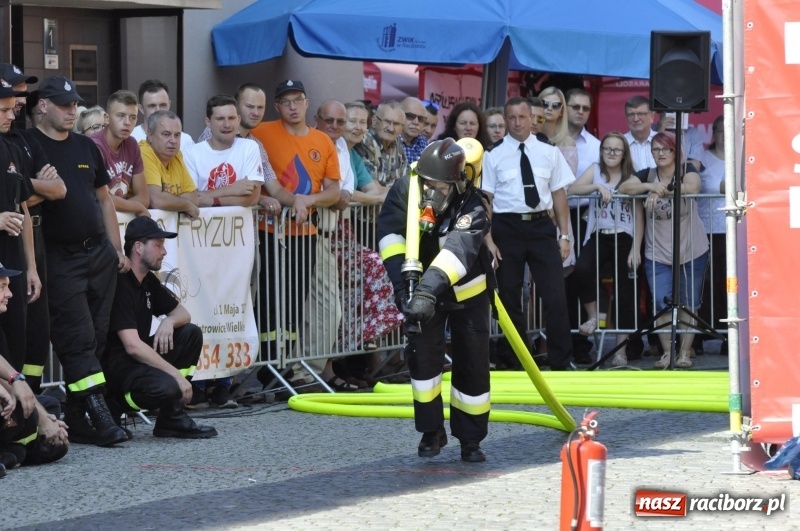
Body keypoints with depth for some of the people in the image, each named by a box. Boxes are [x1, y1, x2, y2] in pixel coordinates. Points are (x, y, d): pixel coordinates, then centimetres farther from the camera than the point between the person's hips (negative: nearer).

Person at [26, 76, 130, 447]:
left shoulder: (86, 147, 15)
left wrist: (116, 249, 16)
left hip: (99, 253, 7)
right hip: (61, 259, -7)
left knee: (96, 337, 6)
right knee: (77, 338, -9)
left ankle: (76, 417, 10)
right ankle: (98, 414, -13)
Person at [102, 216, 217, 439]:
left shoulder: (149, 281, 11)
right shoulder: (120, 284, -19)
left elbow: (183, 313, 18)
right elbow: (132, 346, -25)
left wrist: (168, 321, -8)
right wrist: (177, 374, -24)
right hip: (114, 365, -10)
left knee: (191, 333, 1)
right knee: (166, 386, -35)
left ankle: (172, 419, -1)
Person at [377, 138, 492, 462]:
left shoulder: (472, 207, -32)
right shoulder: (404, 192, -22)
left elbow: (458, 250, -46)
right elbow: (390, 235, -30)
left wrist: (428, 291, -60)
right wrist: (402, 285, -43)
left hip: (466, 292, -2)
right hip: (423, 289, 2)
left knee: (473, 364, -1)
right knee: (422, 354, -9)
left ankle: (471, 439, 13)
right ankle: (431, 432, 7)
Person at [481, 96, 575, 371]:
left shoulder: (549, 153, 6)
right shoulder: (494, 156, 1)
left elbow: (559, 194, 7)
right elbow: (486, 200, -1)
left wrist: (565, 235, 2)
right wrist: (488, 240, -8)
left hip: (542, 227, 1)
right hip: (507, 227, -1)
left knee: (555, 295, -2)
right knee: (509, 297, 7)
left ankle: (561, 362, 6)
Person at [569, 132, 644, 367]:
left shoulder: (631, 178, 7)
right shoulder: (595, 171, 9)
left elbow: (639, 217, 4)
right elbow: (572, 189, -8)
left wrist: (635, 249, -4)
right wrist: (598, 187, -22)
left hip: (624, 238, 0)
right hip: (598, 236, 0)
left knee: (625, 294, -3)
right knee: (582, 270, -30)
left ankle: (621, 349, 4)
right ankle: (592, 317, -7)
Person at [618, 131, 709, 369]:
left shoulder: (687, 171, 0)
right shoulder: (647, 175, 5)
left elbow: (693, 187, -22)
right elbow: (624, 188, -12)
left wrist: (661, 191, -29)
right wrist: (651, 186, -28)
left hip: (692, 251, -1)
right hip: (657, 254, 1)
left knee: (689, 304, 4)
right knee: (662, 303, -8)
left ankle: (685, 352, 11)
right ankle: (667, 352, 1)